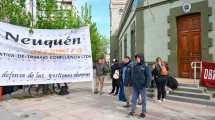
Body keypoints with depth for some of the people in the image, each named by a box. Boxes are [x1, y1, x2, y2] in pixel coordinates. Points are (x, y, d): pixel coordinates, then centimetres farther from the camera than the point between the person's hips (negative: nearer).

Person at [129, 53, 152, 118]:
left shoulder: (145, 66, -8)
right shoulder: (134, 66, 7)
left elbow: (149, 76, -11)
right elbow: (132, 75, 14)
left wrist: (147, 84, -17)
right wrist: (131, 82, 10)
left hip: (142, 86, -4)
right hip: (134, 86, 5)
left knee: (143, 99, 8)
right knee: (134, 98, 8)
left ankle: (143, 112, 20)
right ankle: (132, 111, 18)